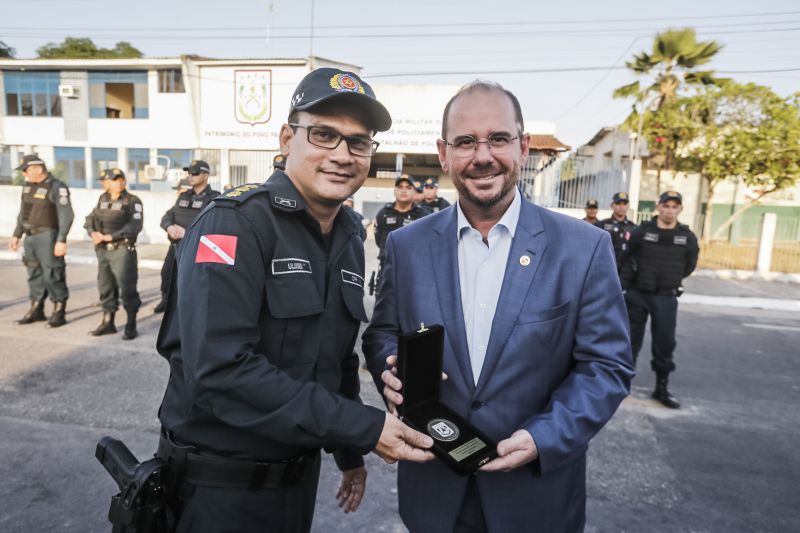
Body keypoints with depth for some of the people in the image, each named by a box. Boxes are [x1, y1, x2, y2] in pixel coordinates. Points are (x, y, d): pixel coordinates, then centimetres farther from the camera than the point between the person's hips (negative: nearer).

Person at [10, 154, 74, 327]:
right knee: (34, 275, 12)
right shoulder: (28, 186, 12)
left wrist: (61, 240, -24)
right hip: (30, 237, 8)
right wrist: (16, 235, 18)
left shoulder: (57, 187, -13)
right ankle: (36, 310, 21)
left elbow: (66, 215, -18)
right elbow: (23, 213, 20)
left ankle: (59, 313, 3)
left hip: (48, 237, -8)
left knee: (53, 275, -5)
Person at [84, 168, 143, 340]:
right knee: (105, 287, 12)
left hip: (123, 250, -6)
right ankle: (108, 323, 24)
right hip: (103, 250, 6)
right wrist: (94, 233, -6)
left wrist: (110, 236, -17)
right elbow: (90, 219, 15)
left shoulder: (132, 201, -5)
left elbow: (134, 226, -16)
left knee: (127, 287, -6)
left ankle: (131, 326, 3)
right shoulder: (103, 199, 14)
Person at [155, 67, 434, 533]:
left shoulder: (349, 240, 3)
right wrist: (364, 429, -26)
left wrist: (350, 453, 16)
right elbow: (221, 369, -29)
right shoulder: (236, 223, -20)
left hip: (301, 474, 7)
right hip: (222, 485, -6)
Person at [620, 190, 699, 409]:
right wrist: (627, 284, -5)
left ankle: (662, 388, 19)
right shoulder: (641, 232, -4)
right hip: (637, 294, -1)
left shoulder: (688, 237, 1)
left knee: (665, 342, 5)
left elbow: (689, 265, 13)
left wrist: (671, 279, 9)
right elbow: (627, 259, 1)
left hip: (666, 298, 1)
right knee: (631, 340, 7)